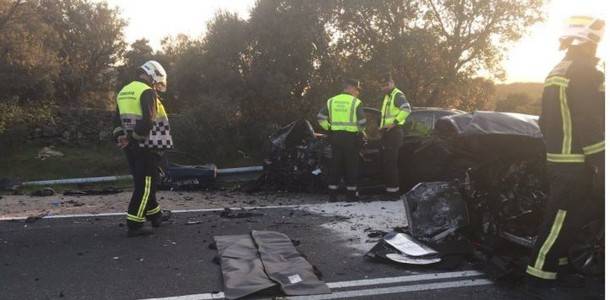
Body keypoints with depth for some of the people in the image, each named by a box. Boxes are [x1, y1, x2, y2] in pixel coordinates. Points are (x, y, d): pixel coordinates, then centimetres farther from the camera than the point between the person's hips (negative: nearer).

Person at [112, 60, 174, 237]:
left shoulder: (123, 92, 16)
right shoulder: (147, 92, -13)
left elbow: (118, 120, 15)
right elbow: (147, 121, -23)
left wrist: (121, 137, 5)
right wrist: (134, 138, -15)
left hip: (131, 147, 9)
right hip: (147, 146, -9)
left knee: (144, 182, 18)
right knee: (145, 185, -3)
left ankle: (154, 214, 32)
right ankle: (134, 225, -2)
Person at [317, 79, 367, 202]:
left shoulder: (332, 101, 8)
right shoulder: (355, 102, -6)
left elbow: (321, 118, 3)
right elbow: (362, 122, -11)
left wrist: (330, 128, 12)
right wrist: (360, 131, 8)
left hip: (335, 136, 4)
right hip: (351, 137, -4)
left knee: (335, 165, 11)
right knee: (351, 166, 5)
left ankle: (332, 194, 14)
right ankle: (352, 194, 10)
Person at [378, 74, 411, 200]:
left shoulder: (398, 95, -10)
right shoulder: (387, 96, 21)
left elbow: (406, 109, -27)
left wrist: (395, 122, -26)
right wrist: (382, 125, 20)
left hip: (394, 132, -10)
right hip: (387, 132, 10)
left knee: (390, 162, -11)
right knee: (385, 162, 14)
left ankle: (393, 190, -7)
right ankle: (389, 188, 22)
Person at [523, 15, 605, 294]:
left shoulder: (557, 71, 17)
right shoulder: (584, 71, -13)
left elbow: (548, 119, 20)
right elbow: (589, 122, -19)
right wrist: (599, 161, -16)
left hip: (559, 158, 10)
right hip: (575, 161, -10)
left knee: (565, 216, 16)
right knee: (561, 217, -4)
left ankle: (557, 267, 23)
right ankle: (539, 273, 2)